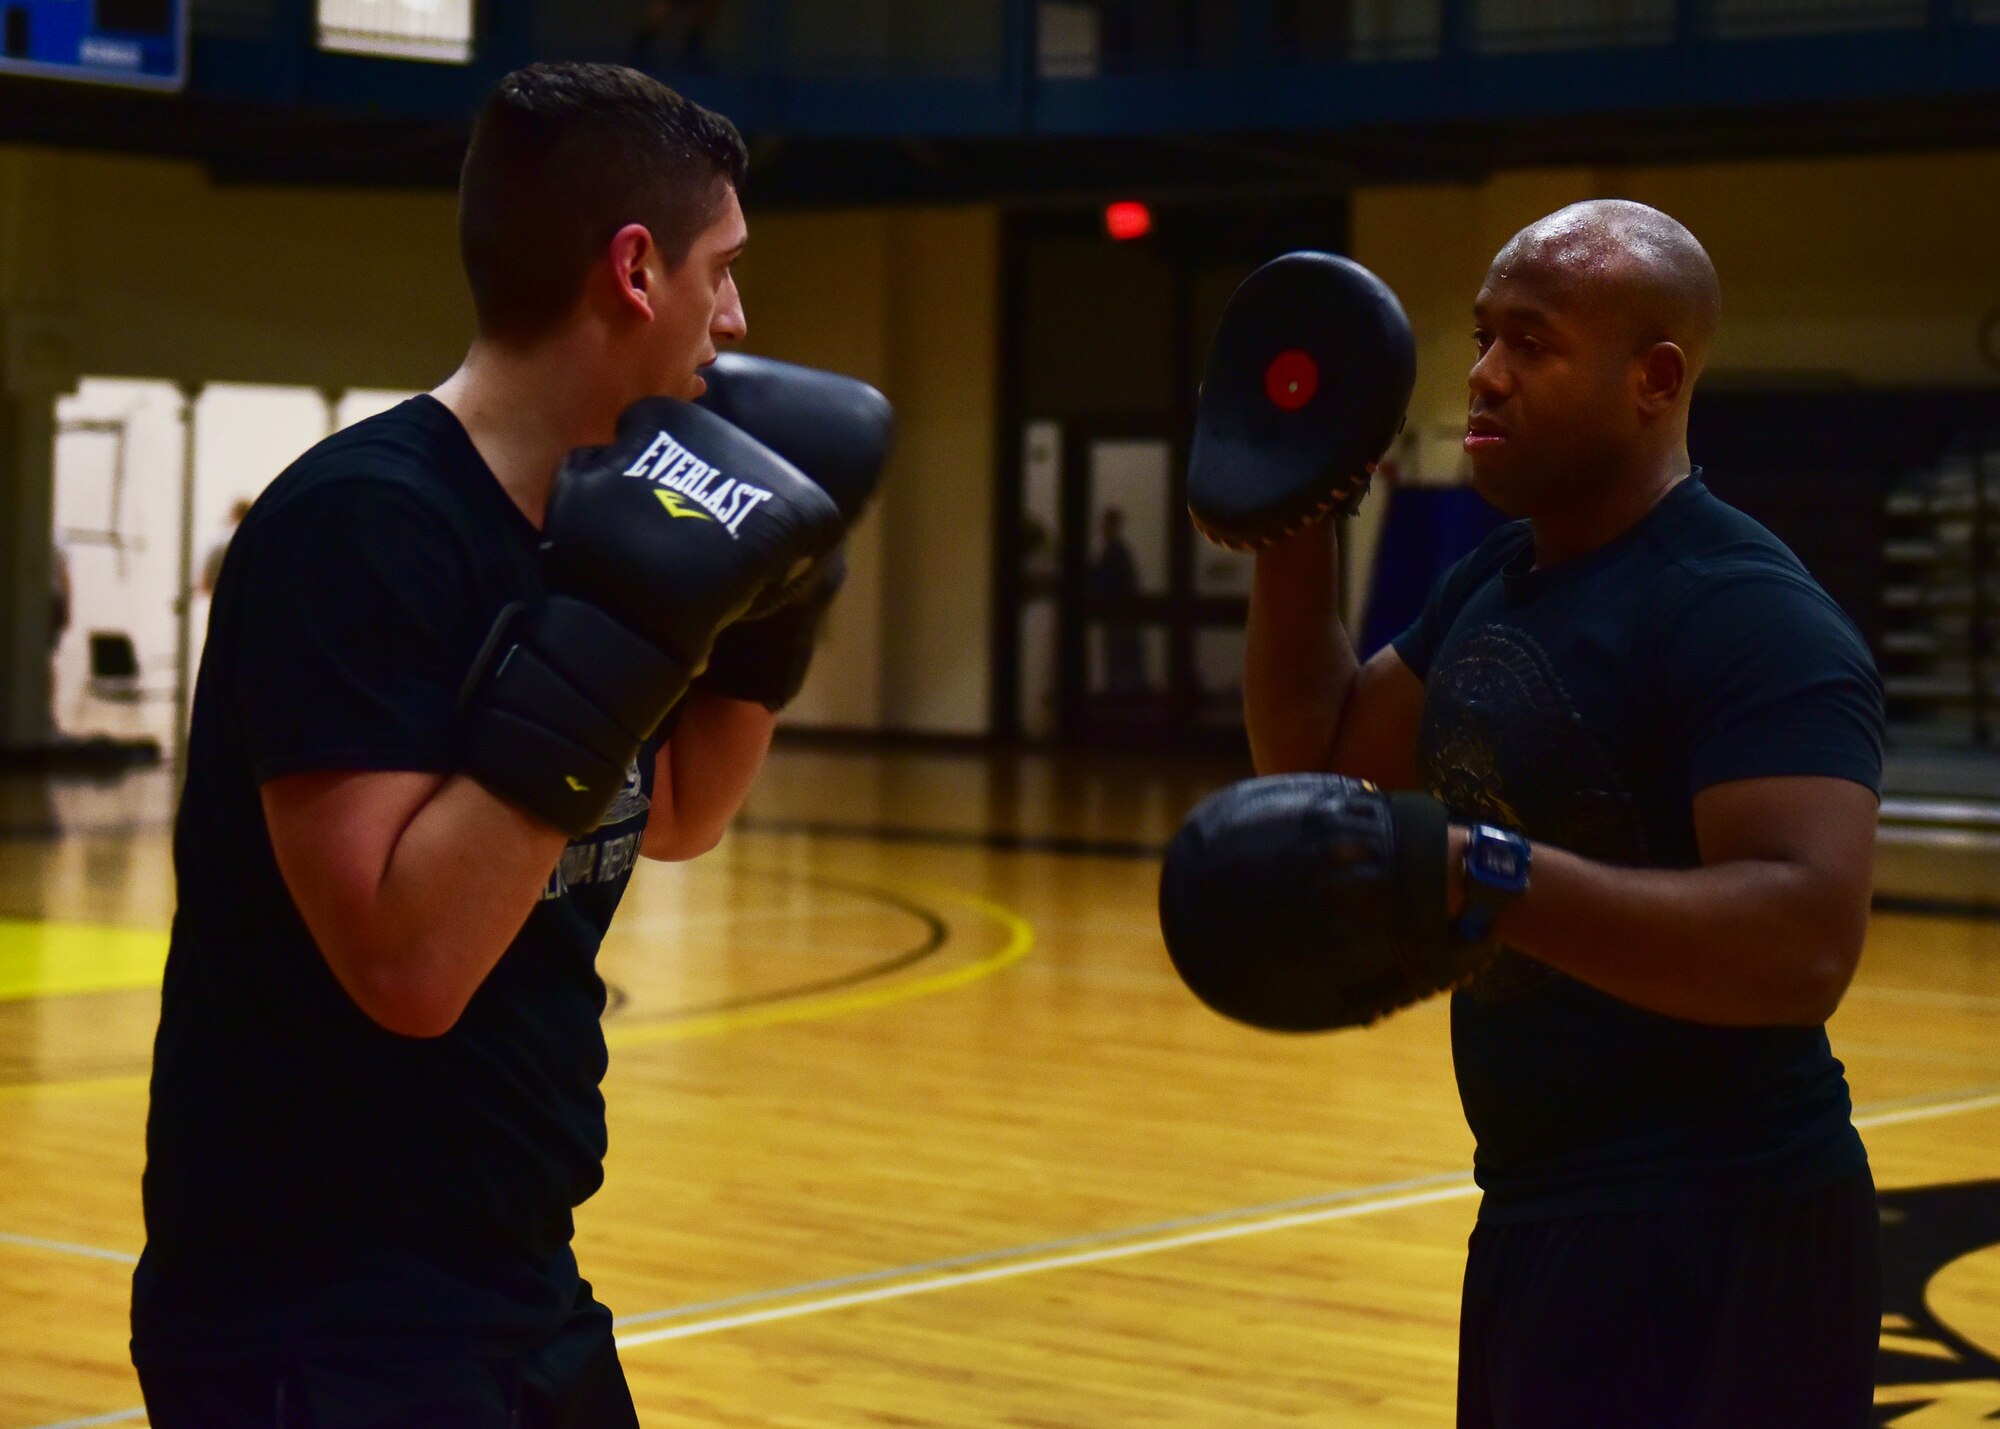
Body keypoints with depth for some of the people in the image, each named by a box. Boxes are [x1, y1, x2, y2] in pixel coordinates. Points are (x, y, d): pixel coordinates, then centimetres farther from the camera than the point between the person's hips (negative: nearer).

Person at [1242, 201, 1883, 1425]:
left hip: (1711, 1245, -9)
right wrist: (1293, 528, 7)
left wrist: (1492, 879, -39)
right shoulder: (1497, 582, 10)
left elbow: (1806, 937, -30)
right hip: (1539, 1217, 9)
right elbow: (1320, 763, 18)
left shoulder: (1750, 619, -19)